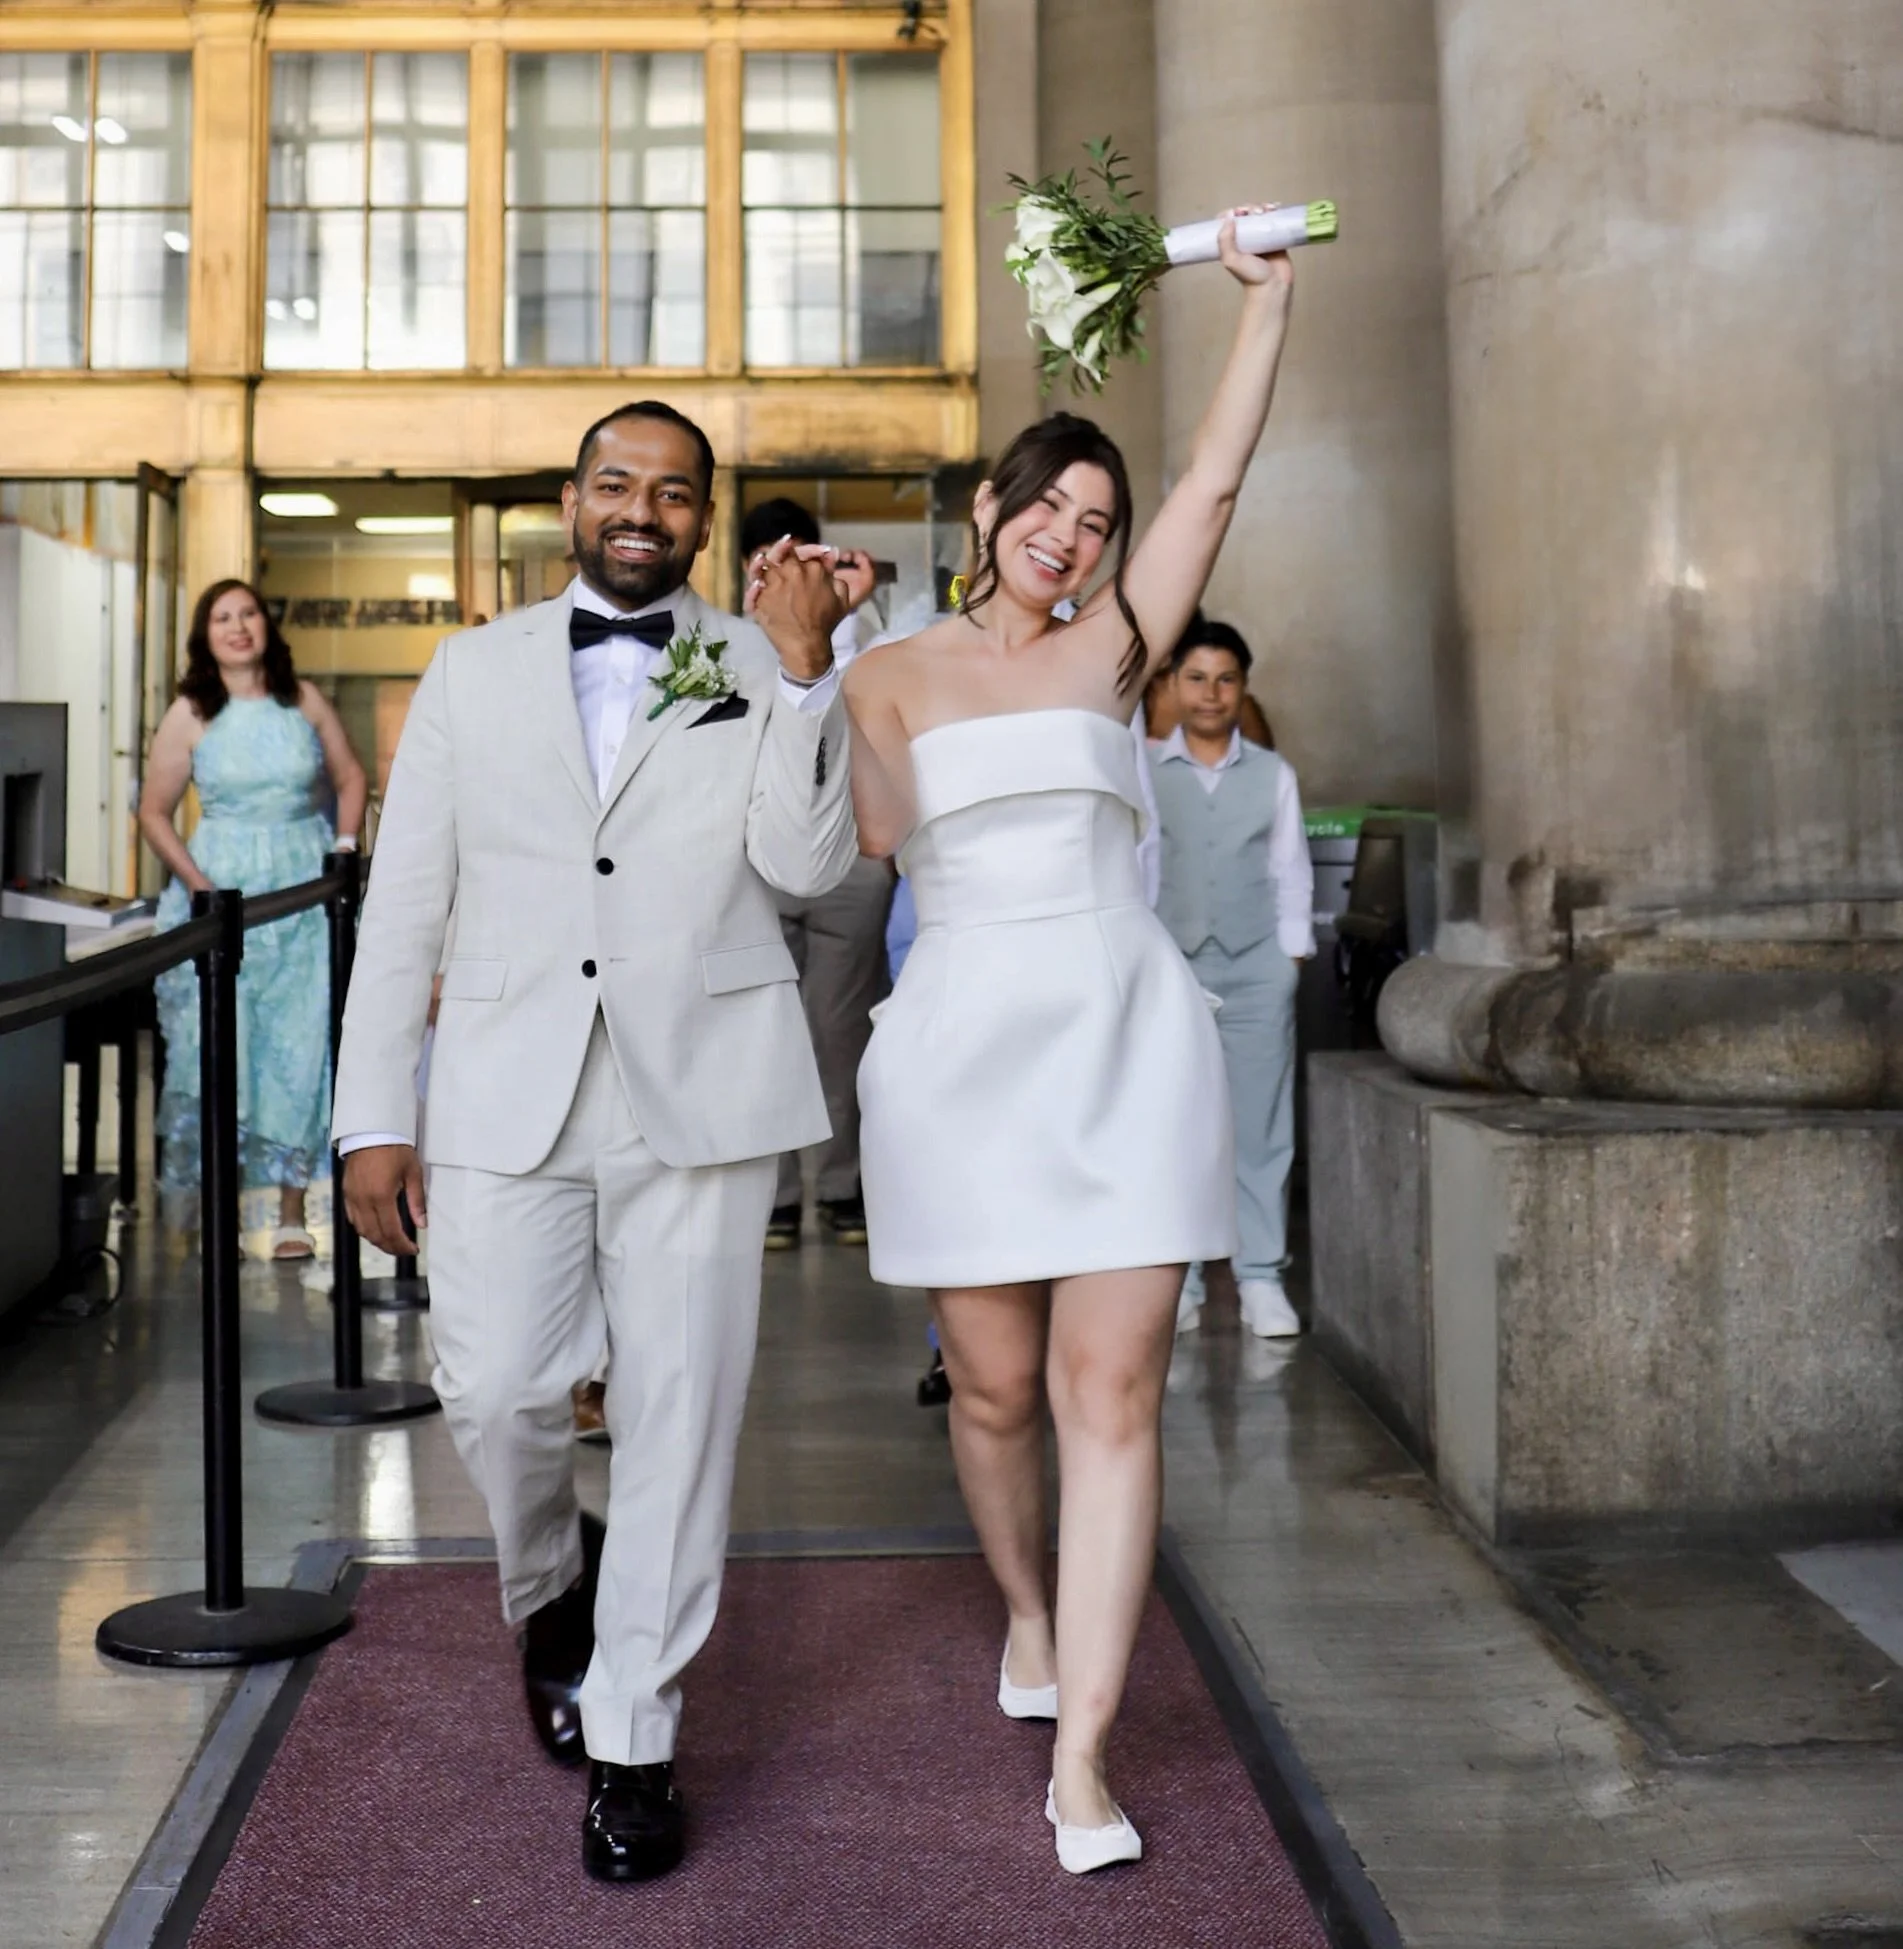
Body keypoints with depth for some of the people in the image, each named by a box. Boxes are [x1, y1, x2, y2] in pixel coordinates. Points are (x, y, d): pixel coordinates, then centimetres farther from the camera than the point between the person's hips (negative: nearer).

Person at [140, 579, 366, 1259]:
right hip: (224, 890, -1)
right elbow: (154, 812, 2)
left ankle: (292, 1211, 7)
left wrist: (345, 844, -2)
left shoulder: (304, 700, 5)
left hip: (305, 890, 1)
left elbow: (350, 778, 13)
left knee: (299, 1045, 0)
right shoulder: (189, 716, 1)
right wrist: (199, 884, -8)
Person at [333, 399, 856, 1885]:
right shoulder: (475, 670, 12)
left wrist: (805, 668, -13)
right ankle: (551, 1595, 32)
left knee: (679, 1412, 3)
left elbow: (808, 865, -6)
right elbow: (406, 900, 10)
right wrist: (375, 1114, 5)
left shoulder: (760, 669, 8)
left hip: (701, 1086, -1)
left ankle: (634, 1742, 18)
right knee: (497, 1393, -3)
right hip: (508, 1089, 1)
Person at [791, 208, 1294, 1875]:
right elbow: (878, 834, -8)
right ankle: (1027, 1609, 38)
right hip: (963, 1041, 0)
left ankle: (1081, 1759, -2)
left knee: (1112, 1391, -6)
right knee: (996, 1387, 8)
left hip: (1123, 1033, 0)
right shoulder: (894, 673, 9)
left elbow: (1218, 479, 3)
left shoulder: (1113, 650, 11)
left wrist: (1269, 298, -1)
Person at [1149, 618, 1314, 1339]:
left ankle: (1262, 1279, 5)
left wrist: (1292, 959, 2)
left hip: (1255, 968, 1)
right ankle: (1177, 1277, 7)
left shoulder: (1274, 774, 9)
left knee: (1260, 1127, 0)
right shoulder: (1142, 771, 5)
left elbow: (1292, 874, 9)